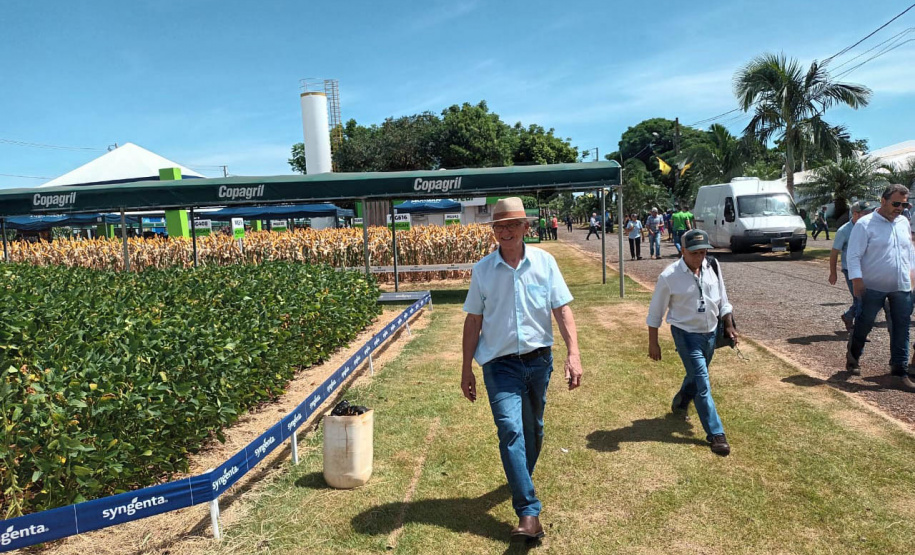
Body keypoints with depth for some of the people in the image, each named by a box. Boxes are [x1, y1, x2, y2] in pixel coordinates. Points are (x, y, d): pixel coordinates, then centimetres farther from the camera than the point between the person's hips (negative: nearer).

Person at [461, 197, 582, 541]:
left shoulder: (544, 262, -3)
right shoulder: (482, 270, -2)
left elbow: (562, 310, -3)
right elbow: (473, 321, 3)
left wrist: (574, 354, -15)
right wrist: (466, 370, 4)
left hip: (539, 358, 2)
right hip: (500, 362, -2)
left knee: (533, 428, 17)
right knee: (511, 429, -14)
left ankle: (521, 480, 43)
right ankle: (529, 513, -10)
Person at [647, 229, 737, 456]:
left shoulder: (712, 267, -4)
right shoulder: (669, 276, -18)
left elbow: (722, 299, 11)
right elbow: (655, 312, -10)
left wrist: (729, 326, 8)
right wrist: (653, 343, -7)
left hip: (710, 333, 6)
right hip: (686, 335, -6)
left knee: (696, 376, 22)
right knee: (702, 383, -7)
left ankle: (679, 403, 50)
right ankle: (716, 434, 1)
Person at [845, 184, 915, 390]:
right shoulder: (865, 224, -11)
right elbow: (854, 255, -12)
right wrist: (857, 280, -17)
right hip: (873, 287, -5)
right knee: (863, 325, 8)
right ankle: (853, 359, 29)